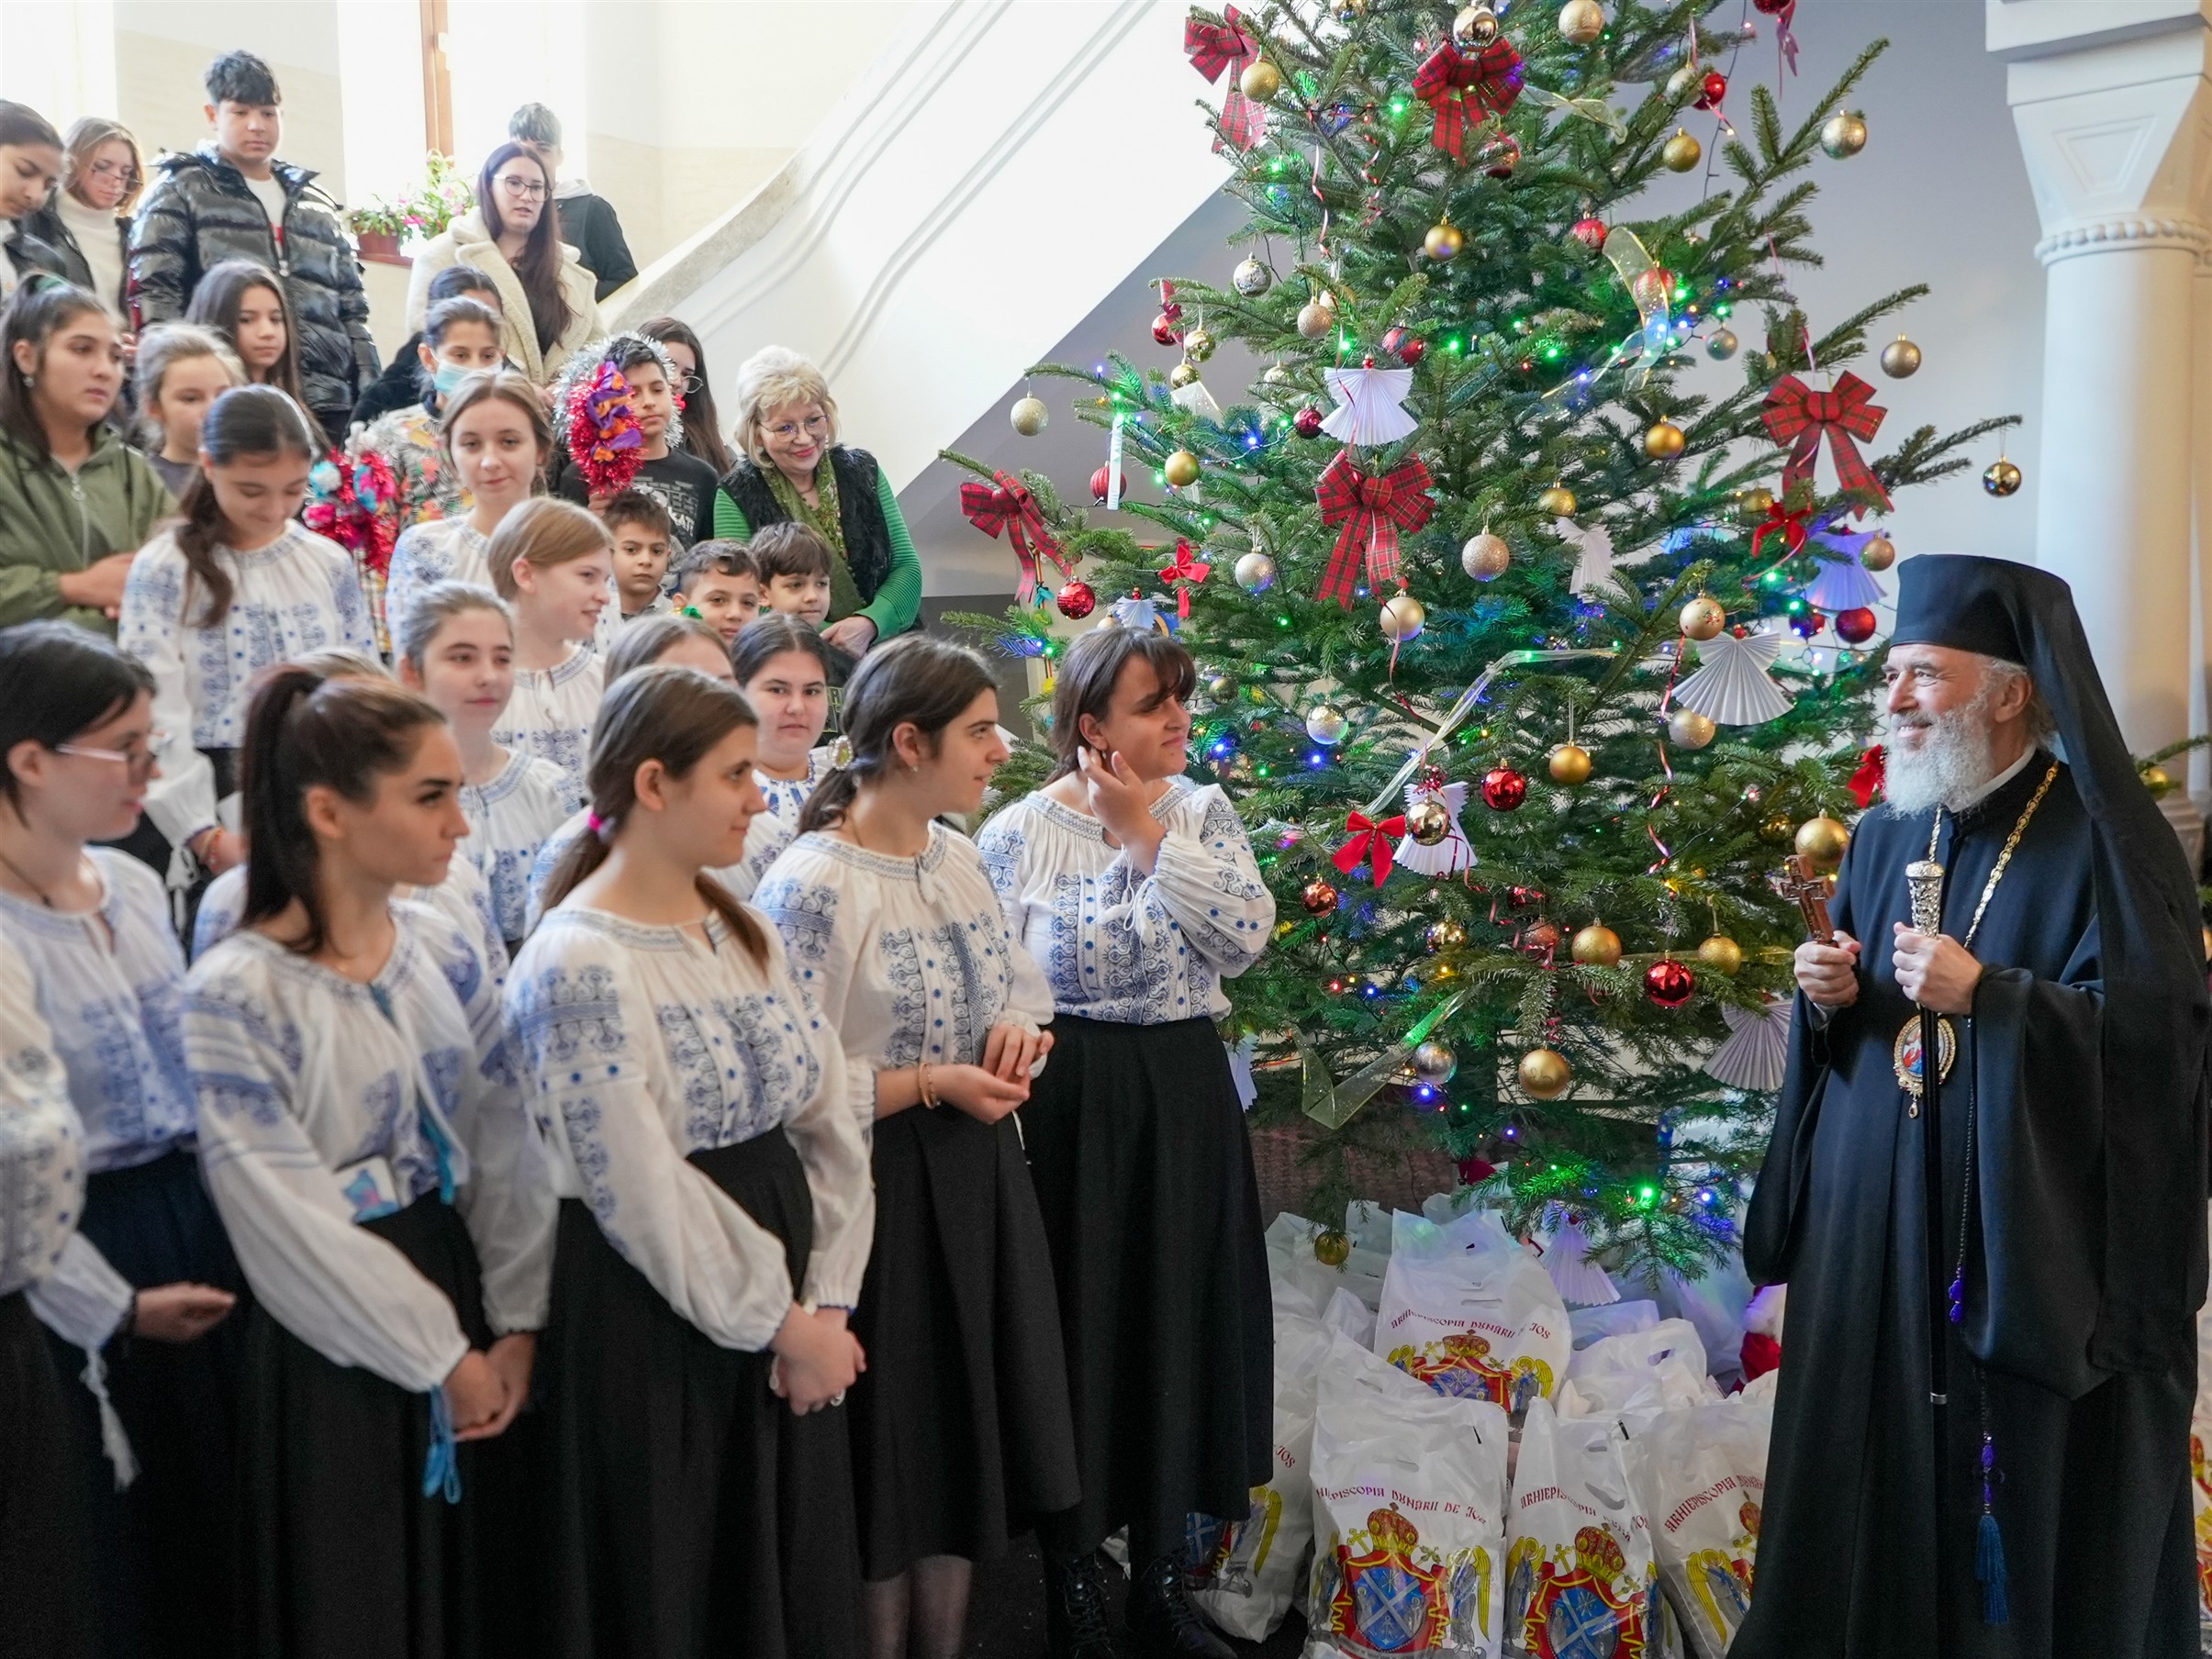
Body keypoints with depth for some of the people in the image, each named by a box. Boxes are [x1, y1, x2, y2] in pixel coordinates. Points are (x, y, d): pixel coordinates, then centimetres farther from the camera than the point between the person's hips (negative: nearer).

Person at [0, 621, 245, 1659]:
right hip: (88, 1239, -7)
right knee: (151, 1520, 9)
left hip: (200, 1202, 7)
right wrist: (115, 1306, -15)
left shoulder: (134, 884, 2)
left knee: (238, 1480, 17)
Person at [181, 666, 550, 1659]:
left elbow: (507, 1148, 3)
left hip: (463, 1291, 6)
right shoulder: (232, 997, -18)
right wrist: (441, 1359, -13)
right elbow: (289, 1223, -18)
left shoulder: (447, 956, 1)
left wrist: (516, 1322, -5)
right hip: (333, 1352, -6)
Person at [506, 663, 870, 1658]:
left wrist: (826, 1304, -6)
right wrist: (782, 1323, -13)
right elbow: (643, 1193, -19)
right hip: (653, 1322, -7)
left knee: (796, 1573, 17)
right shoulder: (579, 965, -16)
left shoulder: (745, 931, 8)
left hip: (787, 1318, 7)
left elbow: (829, 1120, 4)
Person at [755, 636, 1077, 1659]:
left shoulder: (957, 858, 6)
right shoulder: (814, 884, -18)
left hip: (979, 1181, 8)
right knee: (895, 1451, 6)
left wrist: (1016, 1033, -3)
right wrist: (933, 1084, -20)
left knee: (968, 1440, 17)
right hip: (881, 1191, -8)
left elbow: (1016, 990, 19)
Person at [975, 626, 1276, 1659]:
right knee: (1076, 1319, 5)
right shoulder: (1019, 833, -5)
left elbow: (1246, 935, -10)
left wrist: (1149, 835, -13)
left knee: (1182, 1317, 11)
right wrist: (1009, 1090, -7)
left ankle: (1162, 1575, 30)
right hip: (1070, 1098, -3)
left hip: (1186, 1092, 4)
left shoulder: (1202, 815, 5)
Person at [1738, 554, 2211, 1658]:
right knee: (1875, 1456, 11)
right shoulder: (1882, 836, 10)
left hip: (2032, 1233, -5)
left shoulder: (2102, 838, -9)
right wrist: (1831, 1001, -3)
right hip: (1873, 1219, 6)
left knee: (2020, 1477, 4)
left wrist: (1986, 995, -22)